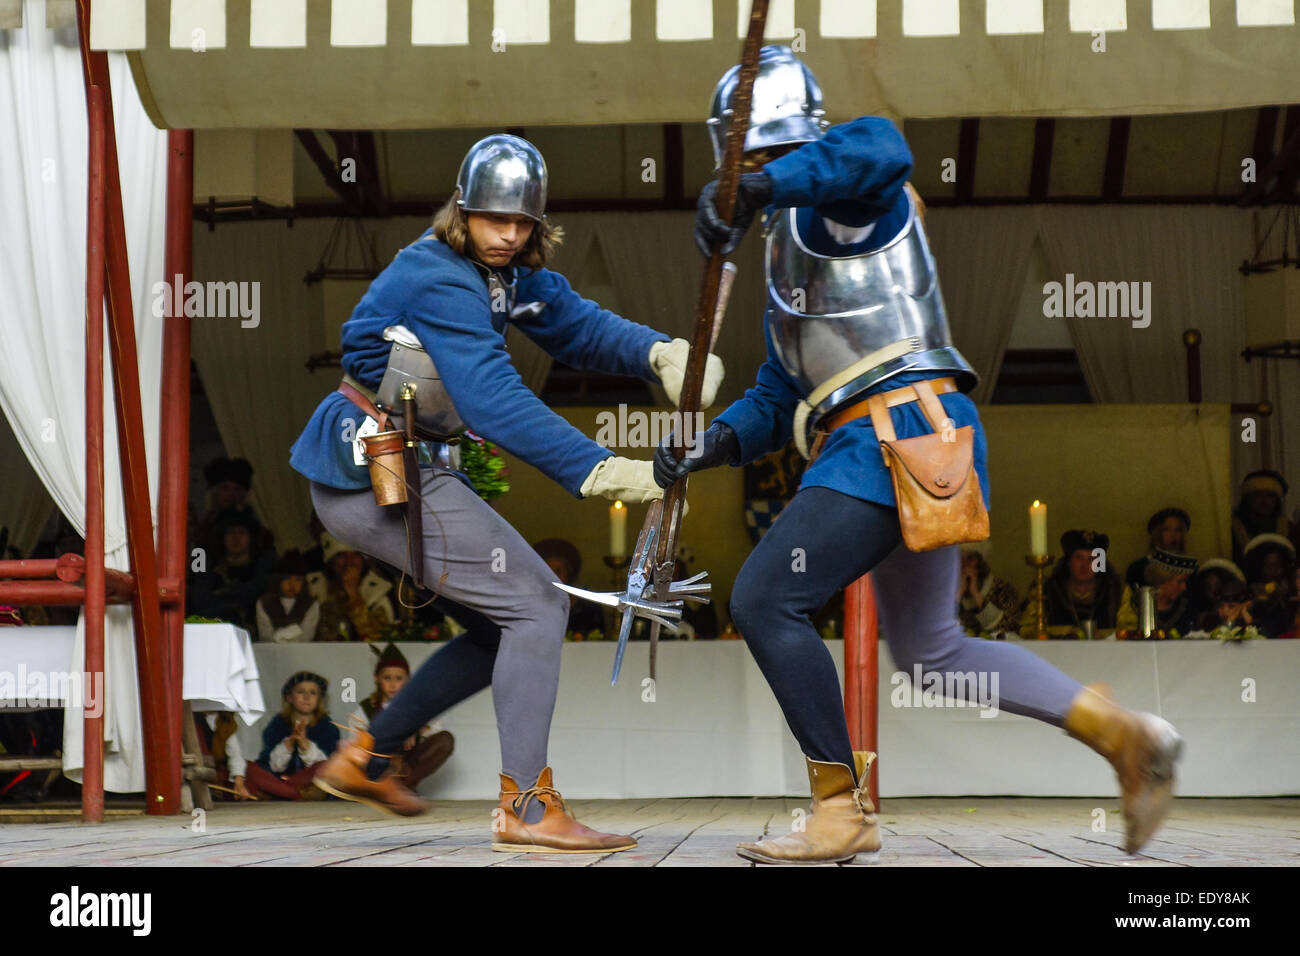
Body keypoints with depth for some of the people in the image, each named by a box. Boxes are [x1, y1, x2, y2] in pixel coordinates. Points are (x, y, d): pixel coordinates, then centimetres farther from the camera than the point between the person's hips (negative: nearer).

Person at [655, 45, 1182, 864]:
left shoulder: (837, 197, -4)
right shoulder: (788, 245, 25)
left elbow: (880, 149, -32)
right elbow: (781, 395, 23)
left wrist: (759, 187, -38)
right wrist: (713, 444, 6)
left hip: (901, 429, -11)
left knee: (766, 602, -11)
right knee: (931, 650, 18)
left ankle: (842, 812, -2)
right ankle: (1127, 734, 20)